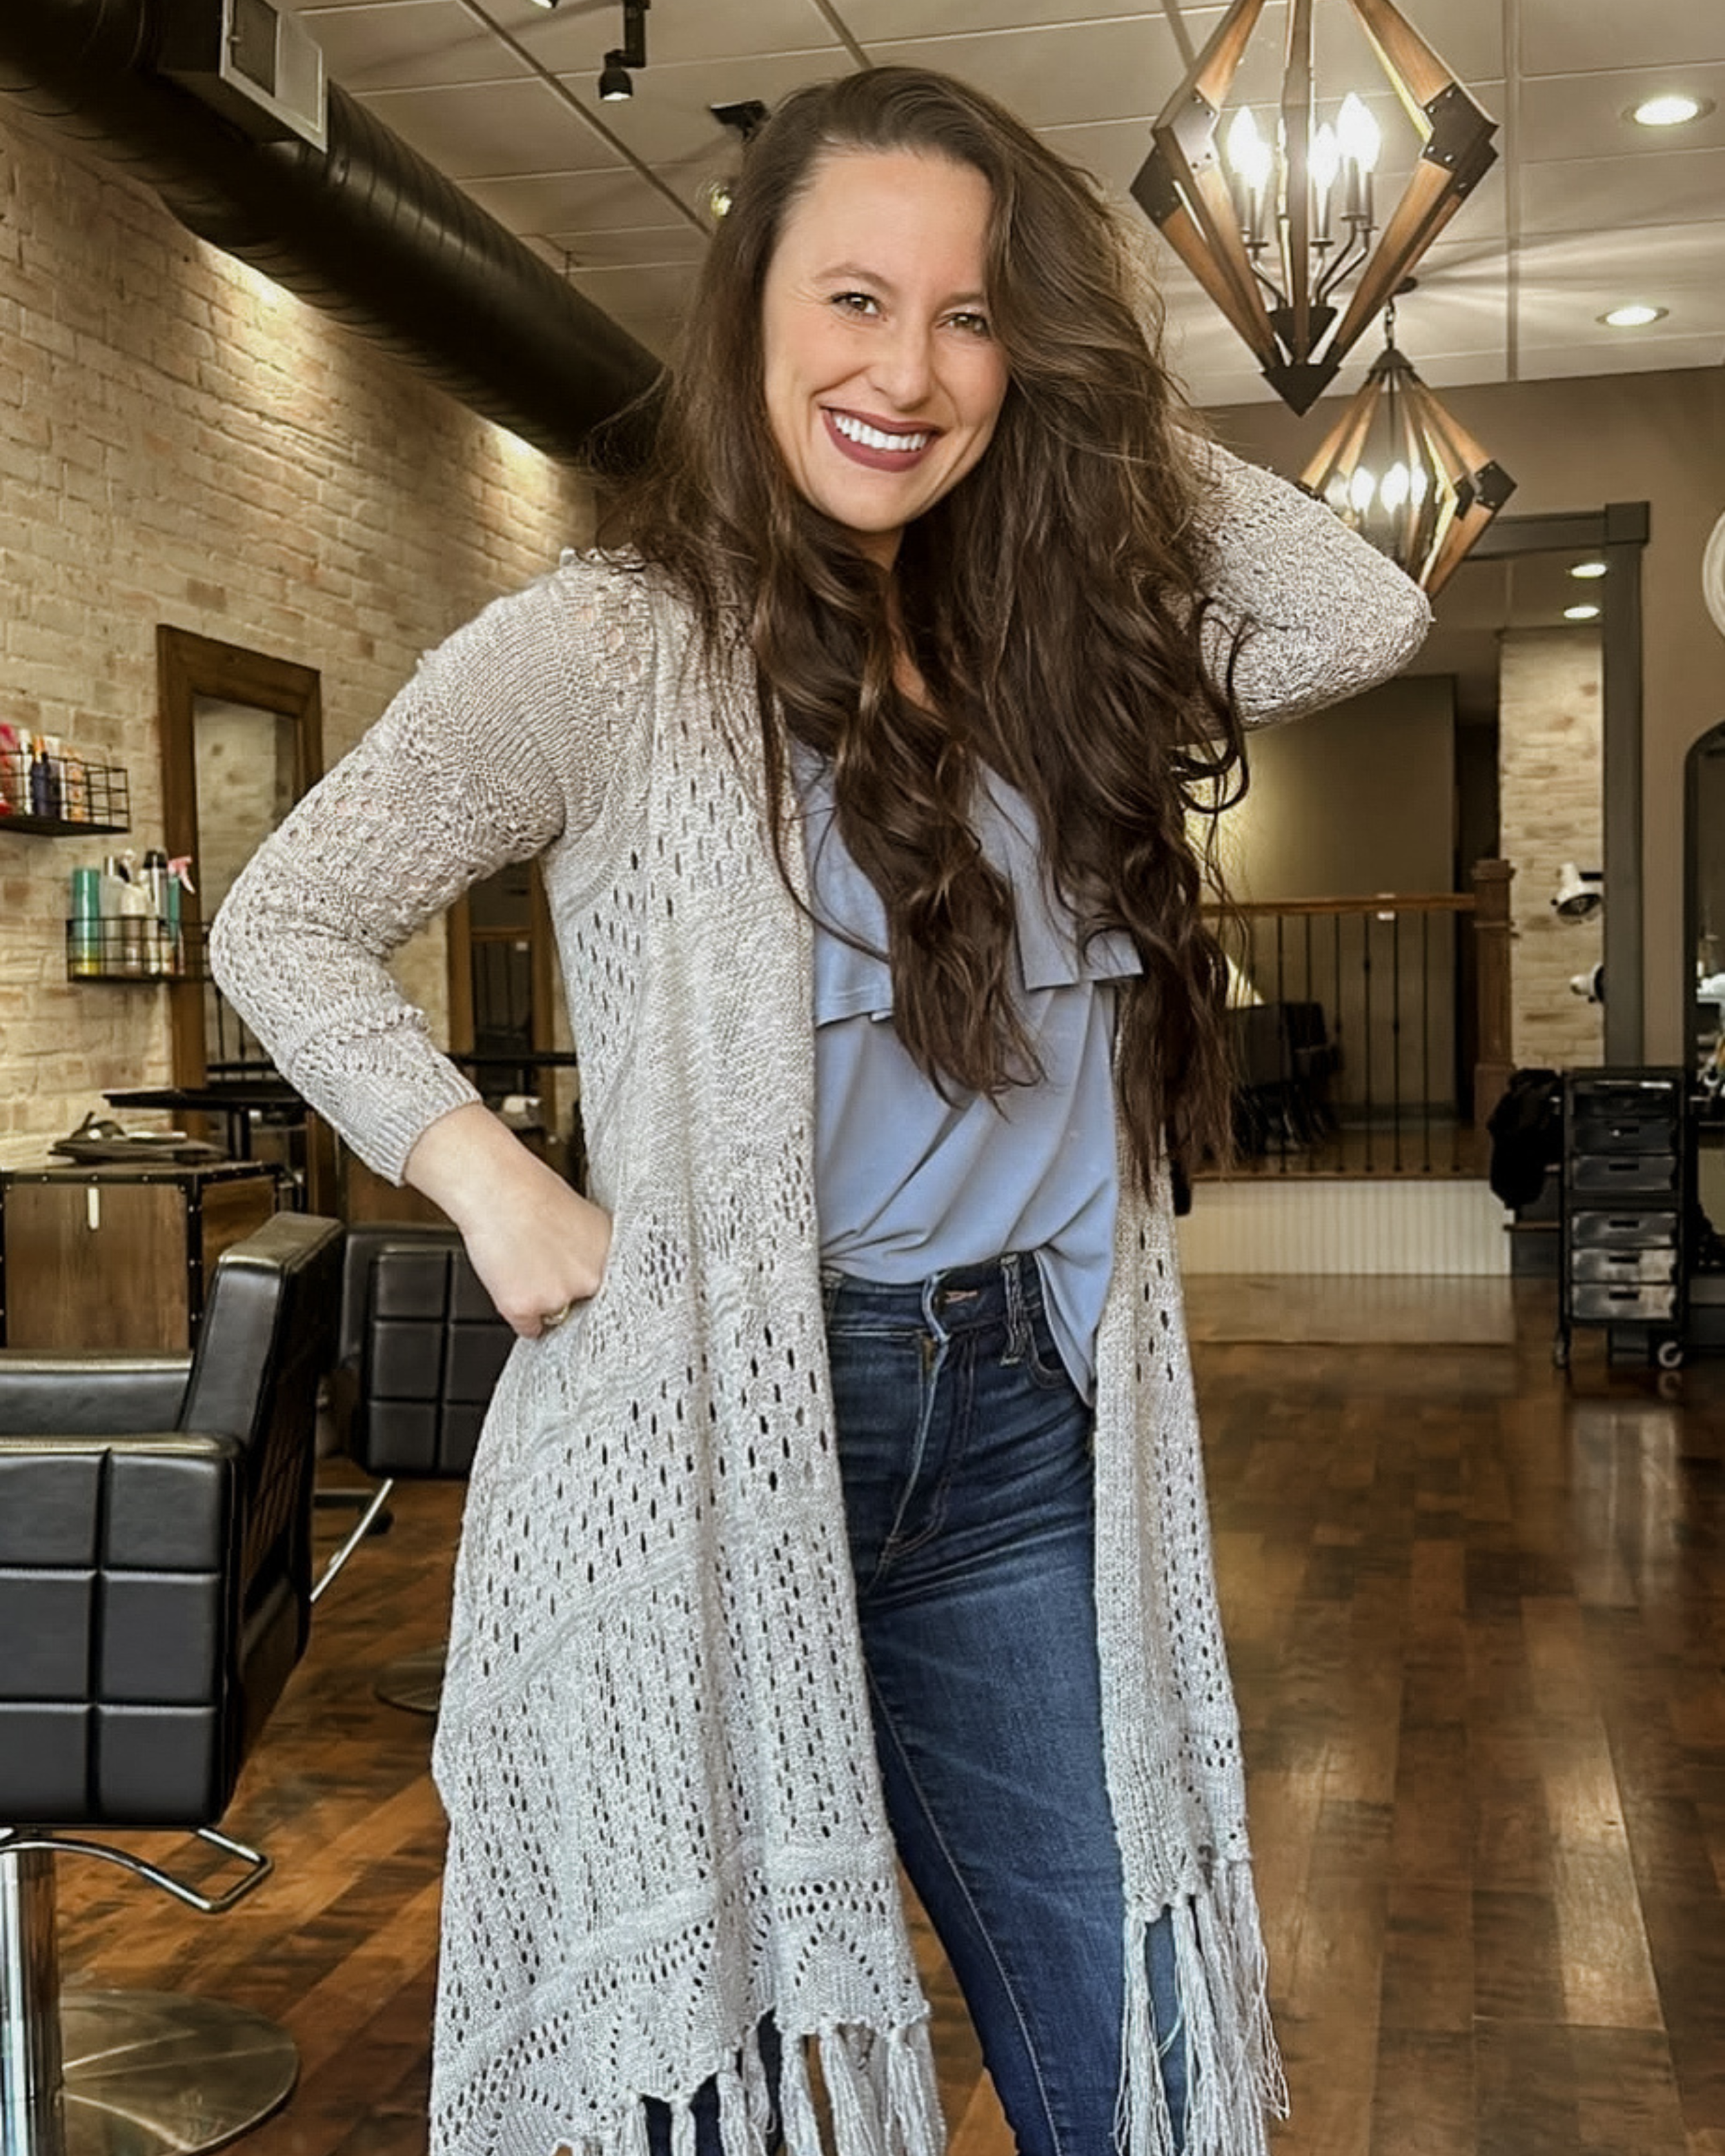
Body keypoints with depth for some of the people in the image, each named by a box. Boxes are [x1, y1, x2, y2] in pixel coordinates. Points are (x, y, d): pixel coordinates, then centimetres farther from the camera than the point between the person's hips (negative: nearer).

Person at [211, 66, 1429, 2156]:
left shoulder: (1050, 639, 8)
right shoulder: (611, 646, -8)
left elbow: (1368, 614, 4)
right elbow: (282, 924, -4)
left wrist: (1098, 405, 3)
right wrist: (493, 1183, -16)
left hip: (1030, 1434, 5)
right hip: (720, 1448, -4)